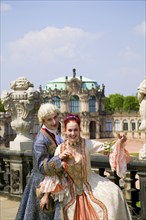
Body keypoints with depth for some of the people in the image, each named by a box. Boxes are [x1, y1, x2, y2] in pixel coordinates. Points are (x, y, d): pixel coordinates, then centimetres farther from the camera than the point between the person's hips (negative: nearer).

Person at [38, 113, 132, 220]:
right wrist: (46, 195, -7)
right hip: (72, 188, 1)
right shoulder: (60, 149, -12)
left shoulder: (87, 144, -14)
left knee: (113, 193, -20)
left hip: (90, 182, -1)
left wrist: (119, 143, -40)